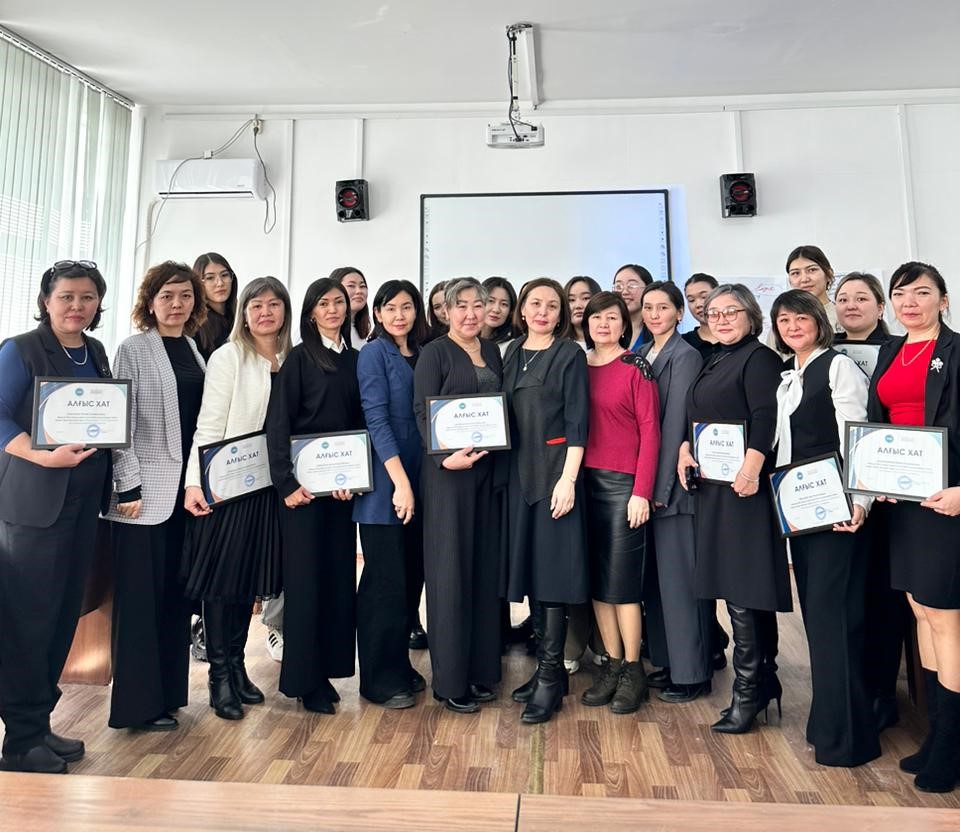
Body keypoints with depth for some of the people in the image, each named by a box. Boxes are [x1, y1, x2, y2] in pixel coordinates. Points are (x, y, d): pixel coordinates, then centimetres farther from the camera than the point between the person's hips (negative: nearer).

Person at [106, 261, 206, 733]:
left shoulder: (198, 352, 11)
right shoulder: (133, 350, -3)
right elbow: (120, 423, -8)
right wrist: (128, 487, -13)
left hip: (187, 487, 5)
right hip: (148, 489, -5)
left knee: (176, 593, 12)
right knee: (140, 595, 2)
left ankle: (168, 692, 25)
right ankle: (138, 703, 14)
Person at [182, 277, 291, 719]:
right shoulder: (228, 357, -5)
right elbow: (209, 425, -8)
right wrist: (194, 482, -15)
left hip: (270, 483, 4)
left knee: (251, 577, 13)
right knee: (222, 577, 3)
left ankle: (237, 665, 27)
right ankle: (219, 675, 17)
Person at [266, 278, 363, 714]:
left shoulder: (356, 360, 11)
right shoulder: (298, 358, -2)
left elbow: (361, 423, 9)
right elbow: (278, 424, -7)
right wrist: (285, 482, -15)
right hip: (304, 480, -4)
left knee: (339, 574, 8)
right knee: (305, 576, 1)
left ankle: (327, 668, 22)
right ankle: (303, 678, 13)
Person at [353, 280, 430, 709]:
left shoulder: (421, 355, 13)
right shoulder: (374, 353, -5)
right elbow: (376, 419, -13)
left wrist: (414, 483, 6)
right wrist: (400, 483, -18)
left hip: (418, 481, 6)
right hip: (384, 484, -6)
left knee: (412, 576, 11)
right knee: (386, 580, 0)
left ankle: (399, 666, 27)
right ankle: (381, 679, 14)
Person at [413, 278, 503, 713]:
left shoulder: (492, 351, 14)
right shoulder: (434, 352, -3)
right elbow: (422, 413, -10)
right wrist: (446, 457, -24)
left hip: (489, 467, 6)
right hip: (448, 469, -6)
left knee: (485, 566, 10)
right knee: (450, 569, 0)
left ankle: (481, 668, 22)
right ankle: (450, 679, 11)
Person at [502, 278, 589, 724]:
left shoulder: (570, 355, -2)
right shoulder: (511, 354, 13)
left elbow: (577, 421, -8)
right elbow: (502, 413, 15)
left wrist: (567, 479, -16)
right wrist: (502, 467, 8)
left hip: (555, 470, -5)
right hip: (517, 471, 6)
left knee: (554, 569, -4)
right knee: (529, 565, 9)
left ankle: (550, 678, 4)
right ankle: (549, 668, 23)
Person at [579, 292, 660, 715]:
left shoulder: (636, 368, -3)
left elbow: (650, 431, -6)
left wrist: (642, 492, -12)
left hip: (623, 484, -5)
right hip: (585, 480, 5)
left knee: (621, 579, 0)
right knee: (595, 578, 9)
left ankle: (633, 672, 16)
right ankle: (612, 666, 23)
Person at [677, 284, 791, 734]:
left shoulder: (759, 358, -6)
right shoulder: (715, 362, 18)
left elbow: (765, 419, -18)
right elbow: (699, 420, 19)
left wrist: (751, 468, -29)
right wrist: (686, 449, 2)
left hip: (743, 485, -9)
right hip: (712, 484, 9)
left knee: (743, 588, -5)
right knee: (738, 586, 14)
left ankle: (748, 690, 7)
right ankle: (762, 680, 26)